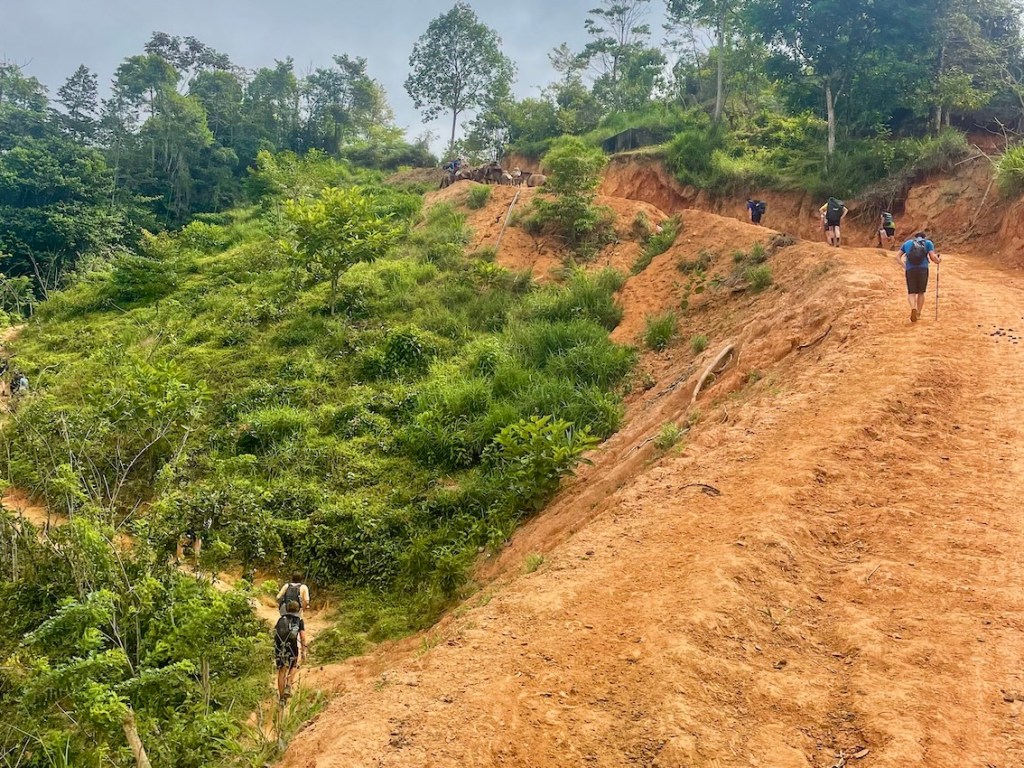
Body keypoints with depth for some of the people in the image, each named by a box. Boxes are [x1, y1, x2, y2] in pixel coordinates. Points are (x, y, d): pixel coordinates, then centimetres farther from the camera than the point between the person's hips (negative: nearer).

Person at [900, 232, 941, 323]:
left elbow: (898, 256, 18)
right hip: (923, 269, -1)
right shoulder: (928, 243, 12)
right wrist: (938, 260, 21)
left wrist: (904, 266, 27)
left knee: (911, 292, 4)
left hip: (910, 270, 1)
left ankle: (913, 308, -25)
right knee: (921, 292, 15)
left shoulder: (907, 243, 19)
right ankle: (918, 314, 17)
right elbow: (933, 257, 2)